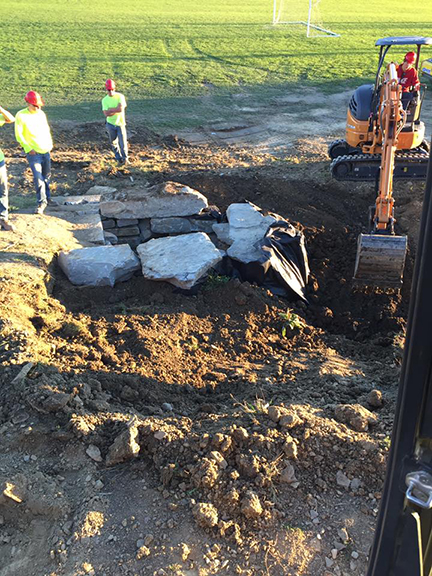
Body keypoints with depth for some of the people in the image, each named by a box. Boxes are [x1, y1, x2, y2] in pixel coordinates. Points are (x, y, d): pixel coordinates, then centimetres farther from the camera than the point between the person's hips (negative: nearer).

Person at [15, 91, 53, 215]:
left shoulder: (41, 114, 7)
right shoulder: (21, 115, -9)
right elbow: (18, 135, -8)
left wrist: (50, 143, 9)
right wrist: (28, 148, -12)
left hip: (46, 151, 5)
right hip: (33, 153, -5)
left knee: (46, 175, 15)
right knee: (38, 177, -10)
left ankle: (47, 197, 31)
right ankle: (42, 202, -4)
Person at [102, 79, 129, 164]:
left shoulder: (120, 96, -7)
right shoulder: (104, 100, -3)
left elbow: (121, 109, -21)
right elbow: (106, 114, -14)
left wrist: (110, 110, -14)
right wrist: (116, 110, -17)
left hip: (120, 123, -2)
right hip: (110, 124, 2)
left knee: (123, 142, -5)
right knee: (113, 143, 12)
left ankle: (125, 158, 13)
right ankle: (118, 157, 31)